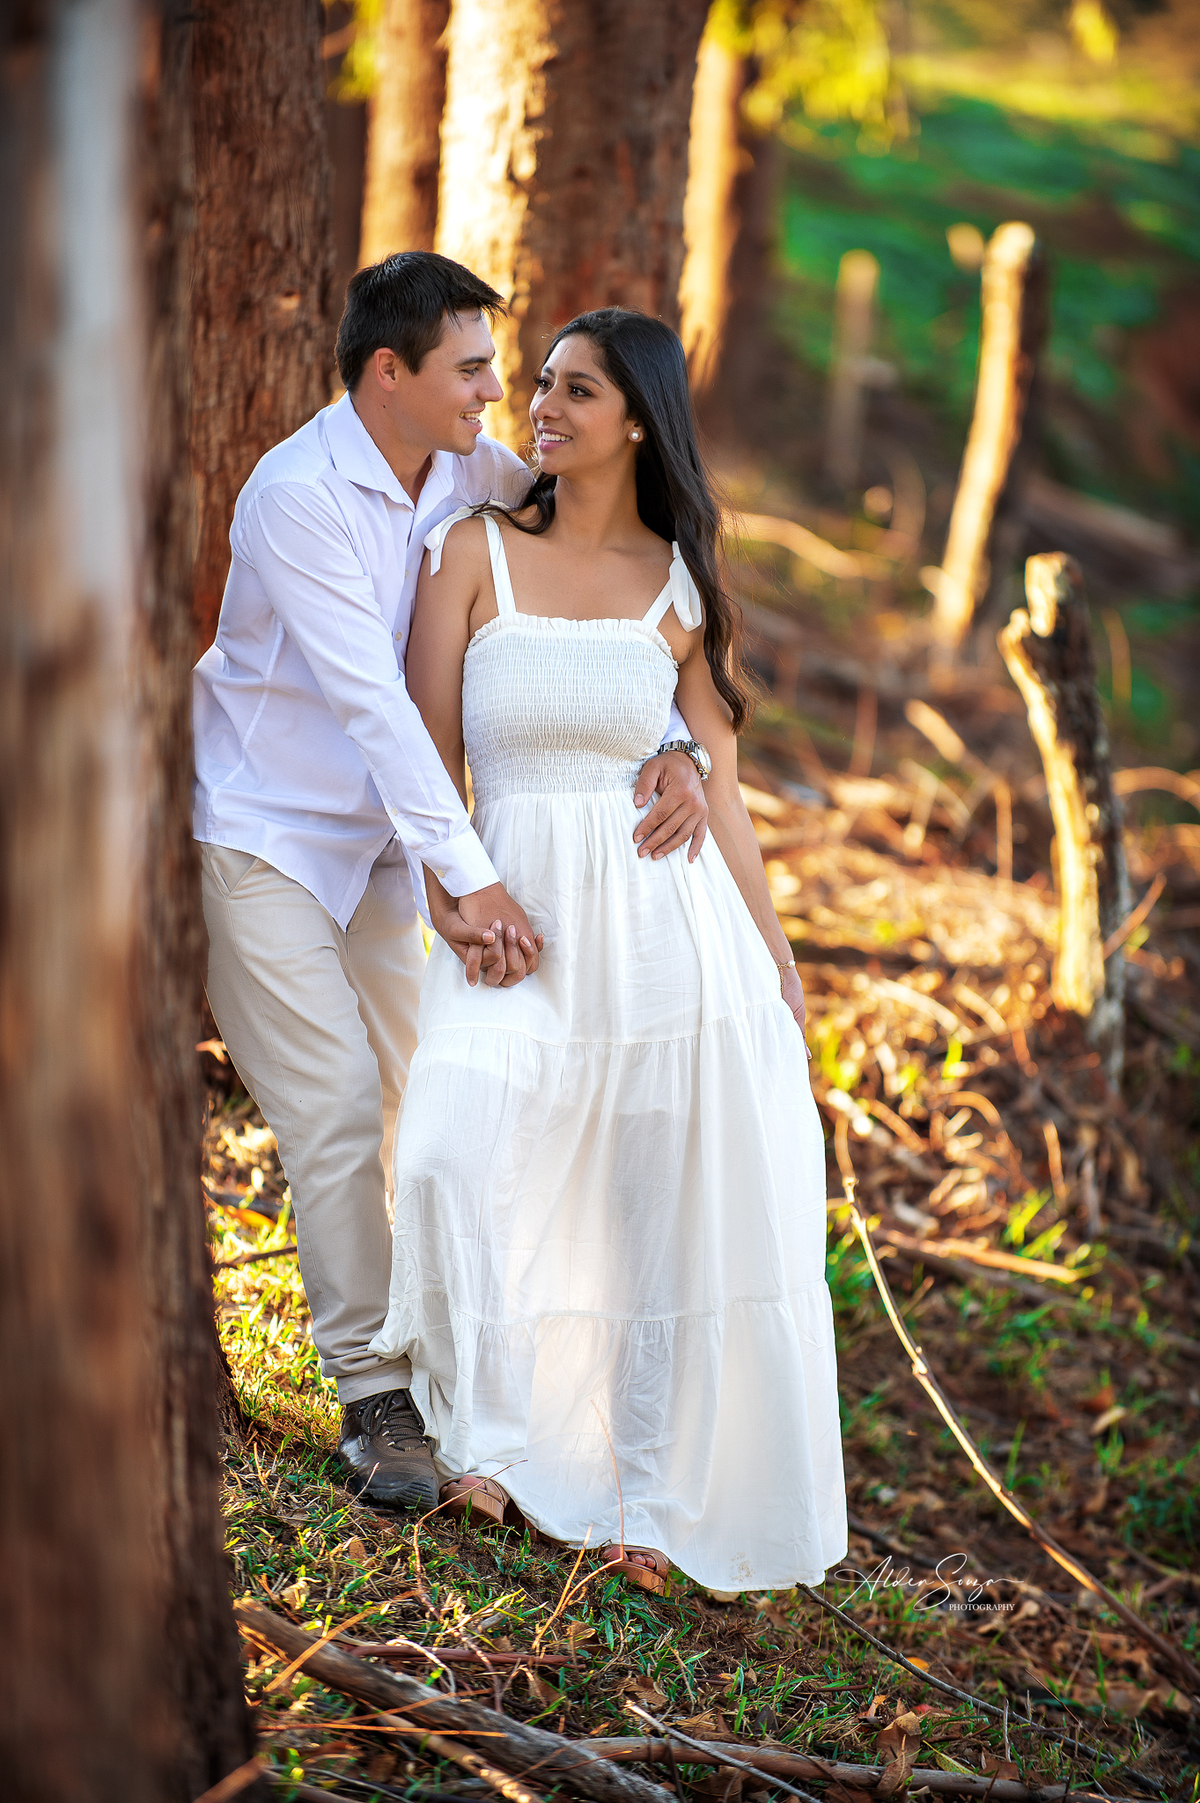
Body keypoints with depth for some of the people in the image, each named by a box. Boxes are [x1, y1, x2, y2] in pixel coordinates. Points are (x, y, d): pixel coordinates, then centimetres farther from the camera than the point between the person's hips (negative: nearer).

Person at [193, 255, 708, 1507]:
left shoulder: (480, 480, -4)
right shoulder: (296, 496, -24)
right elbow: (372, 700, -30)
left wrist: (674, 746, -21)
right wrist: (468, 876, -34)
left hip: (379, 835, 7)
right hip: (261, 831, -6)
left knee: (421, 1092, 10)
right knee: (335, 1110, -8)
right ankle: (373, 1393, 1)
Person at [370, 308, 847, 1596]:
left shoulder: (682, 583, 7)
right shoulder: (473, 551, 3)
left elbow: (717, 784, 10)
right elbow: (430, 757, 1)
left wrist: (776, 956, 8)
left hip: (665, 911, 1)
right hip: (516, 908, -1)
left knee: (668, 1210, 2)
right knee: (462, 1144, -22)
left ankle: (652, 1493, 17)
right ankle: (490, 1433, -1)